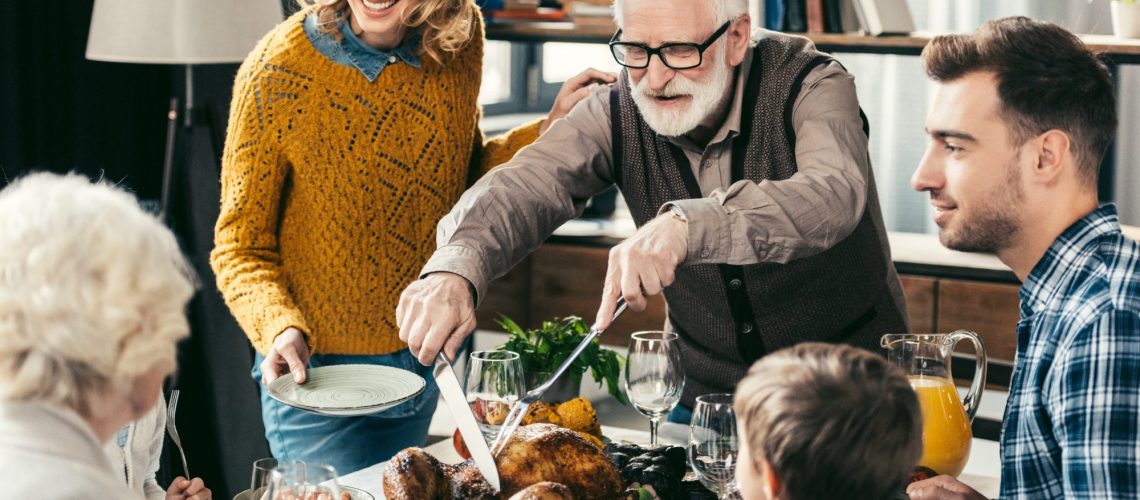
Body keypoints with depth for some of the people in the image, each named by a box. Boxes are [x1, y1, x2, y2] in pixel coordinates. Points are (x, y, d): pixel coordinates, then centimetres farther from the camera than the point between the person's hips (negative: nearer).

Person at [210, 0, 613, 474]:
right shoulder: (277, 71, -20)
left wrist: (551, 132, -6)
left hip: (427, 361, 5)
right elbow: (239, 248, -13)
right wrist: (280, 326, -31)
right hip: (316, 370, -5)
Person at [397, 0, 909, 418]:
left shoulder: (809, 85, -21)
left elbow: (834, 196, -42)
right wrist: (454, 269, -49)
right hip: (705, 395, 3)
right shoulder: (617, 112, -12)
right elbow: (524, 187, -27)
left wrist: (687, 224, -58)